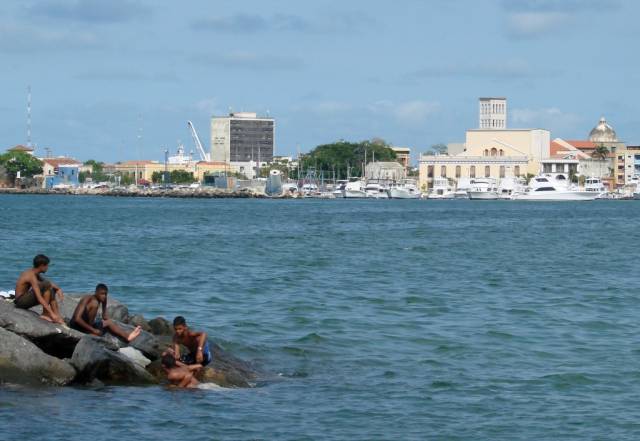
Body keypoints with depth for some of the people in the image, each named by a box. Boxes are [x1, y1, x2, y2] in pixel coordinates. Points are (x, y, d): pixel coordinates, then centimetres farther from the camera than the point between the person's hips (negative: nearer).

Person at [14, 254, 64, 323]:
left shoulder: (36, 273, 8)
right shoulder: (32, 276, -21)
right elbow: (39, 298, -27)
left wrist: (58, 289, -5)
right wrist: (52, 314, -29)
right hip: (21, 301, -10)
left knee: (51, 290, 12)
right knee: (47, 285, -22)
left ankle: (57, 317, 3)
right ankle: (45, 314, -15)